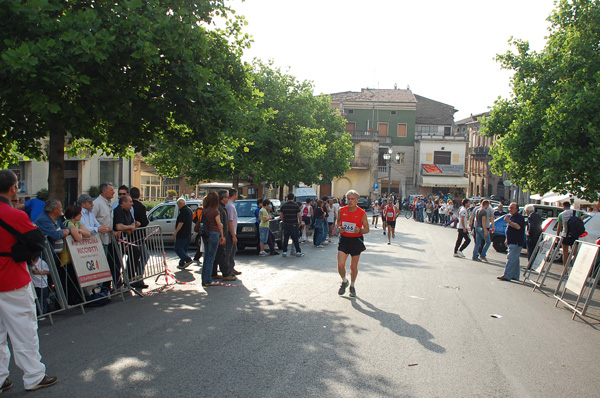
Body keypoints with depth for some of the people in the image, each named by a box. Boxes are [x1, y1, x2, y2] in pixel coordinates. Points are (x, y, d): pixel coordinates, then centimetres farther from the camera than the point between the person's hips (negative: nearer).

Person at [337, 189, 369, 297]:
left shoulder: (362, 213, -7)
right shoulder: (341, 210, -1)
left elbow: (367, 229, -1)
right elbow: (338, 222, 16)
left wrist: (360, 230, -22)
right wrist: (339, 228, -7)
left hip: (356, 240, -1)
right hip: (344, 239, 1)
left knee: (354, 266, 9)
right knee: (340, 265, -9)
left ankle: (352, 286, 33)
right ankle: (344, 281, 22)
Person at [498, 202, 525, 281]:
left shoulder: (519, 217, -12)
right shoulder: (511, 216, 19)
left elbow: (518, 227, -29)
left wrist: (509, 221, -31)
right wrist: (507, 240, 26)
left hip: (516, 243, -10)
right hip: (512, 242, 10)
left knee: (511, 258, -12)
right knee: (514, 259, 13)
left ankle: (507, 275, -14)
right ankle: (515, 275, 19)